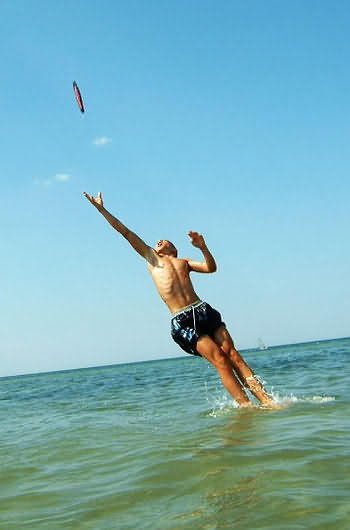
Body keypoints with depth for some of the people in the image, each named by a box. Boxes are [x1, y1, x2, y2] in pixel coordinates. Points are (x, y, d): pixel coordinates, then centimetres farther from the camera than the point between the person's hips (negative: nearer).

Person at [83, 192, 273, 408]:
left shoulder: (183, 262, 26)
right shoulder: (150, 256, 22)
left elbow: (211, 268, 11)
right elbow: (125, 231, 20)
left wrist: (203, 247, -5)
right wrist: (102, 209, 18)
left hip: (204, 310, 3)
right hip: (182, 321, -3)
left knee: (233, 356, -5)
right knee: (220, 361, -13)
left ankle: (266, 401, -6)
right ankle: (246, 406, -12)